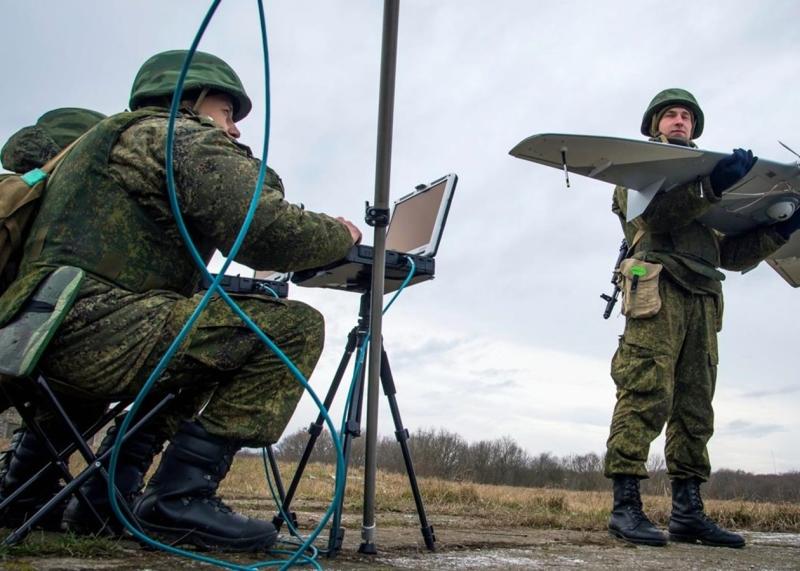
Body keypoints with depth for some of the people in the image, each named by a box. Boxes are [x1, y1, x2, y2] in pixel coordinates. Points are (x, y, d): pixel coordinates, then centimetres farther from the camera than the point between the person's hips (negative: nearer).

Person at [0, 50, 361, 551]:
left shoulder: (117, 137, 32)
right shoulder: (186, 137, 3)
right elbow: (264, 231, -13)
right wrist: (340, 236, 5)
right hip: (95, 328, -10)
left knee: (208, 338, 32)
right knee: (294, 327, -10)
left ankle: (108, 488, 20)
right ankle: (181, 496, -11)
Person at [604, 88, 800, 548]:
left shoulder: (705, 175, 32)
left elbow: (729, 253, 23)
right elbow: (656, 213, -9)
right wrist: (712, 185, -20)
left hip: (703, 296, 6)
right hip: (658, 284, -6)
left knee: (695, 404, 1)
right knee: (646, 394, -16)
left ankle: (688, 511, 2)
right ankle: (626, 505, -18)